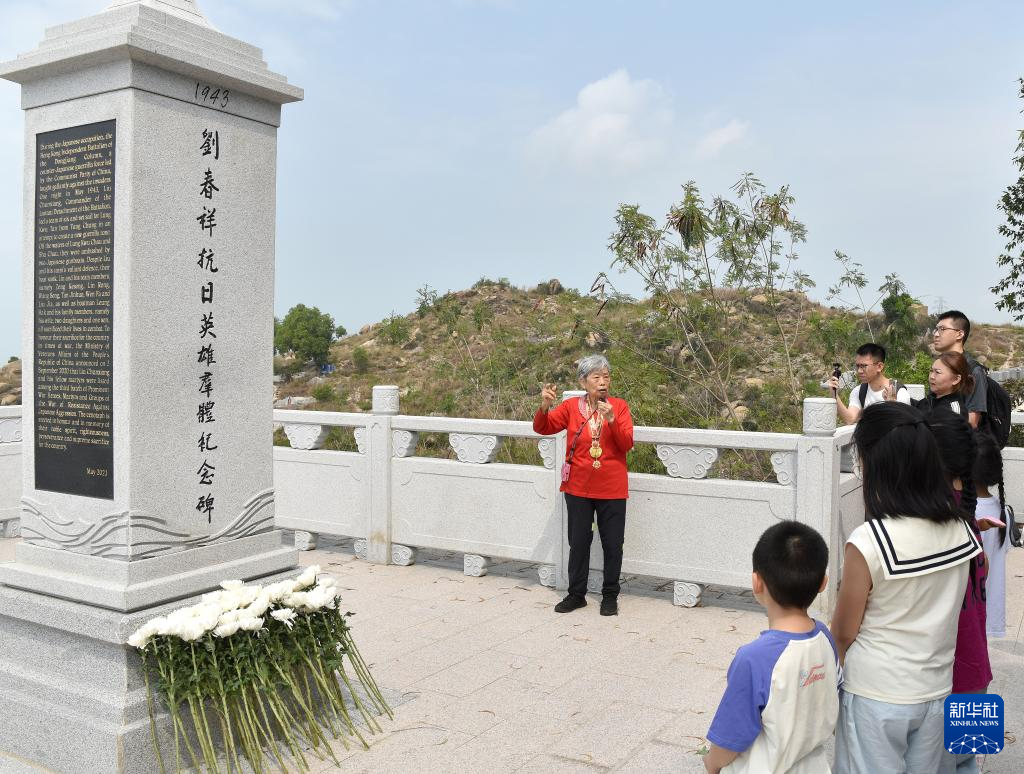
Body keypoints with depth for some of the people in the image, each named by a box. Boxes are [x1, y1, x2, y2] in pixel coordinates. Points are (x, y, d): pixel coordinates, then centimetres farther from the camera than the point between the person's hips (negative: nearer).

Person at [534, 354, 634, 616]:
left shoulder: (619, 406, -3)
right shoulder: (571, 407, -2)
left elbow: (627, 445, -11)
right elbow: (543, 428, -8)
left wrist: (611, 419, -26)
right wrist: (545, 406, -26)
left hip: (612, 488, -1)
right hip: (578, 487, 1)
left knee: (612, 544, 6)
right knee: (578, 542, 10)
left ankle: (610, 596, 21)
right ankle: (576, 594, 23)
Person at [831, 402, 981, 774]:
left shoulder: (868, 541, -24)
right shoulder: (959, 527, -7)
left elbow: (844, 632, -12)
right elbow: (936, 608, 4)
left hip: (877, 696, -5)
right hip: (935, 688, 5)